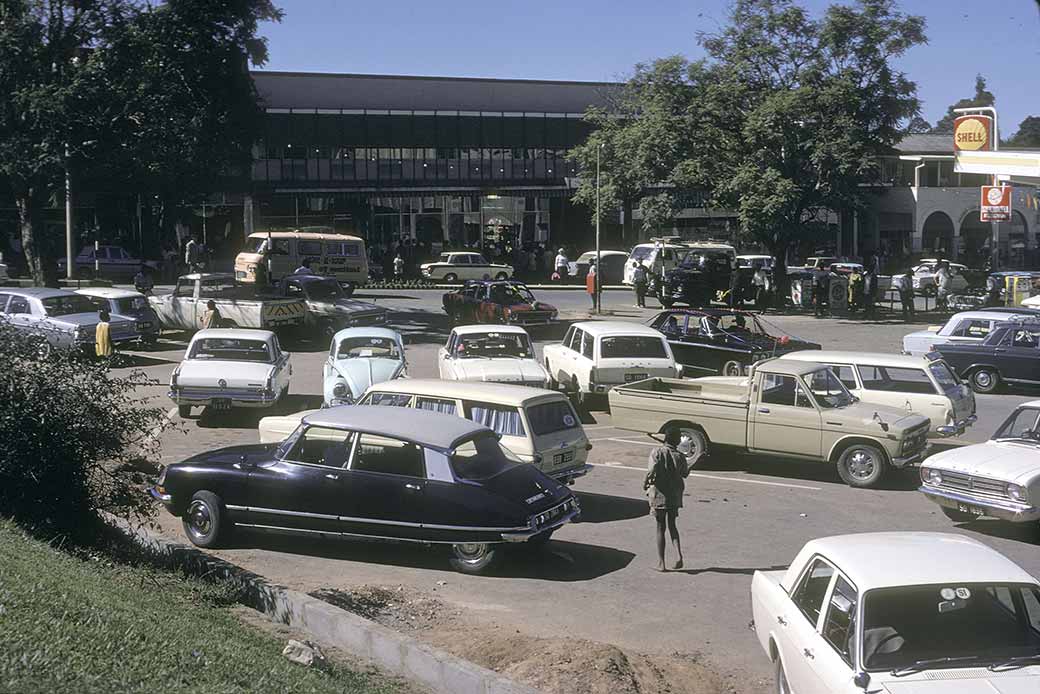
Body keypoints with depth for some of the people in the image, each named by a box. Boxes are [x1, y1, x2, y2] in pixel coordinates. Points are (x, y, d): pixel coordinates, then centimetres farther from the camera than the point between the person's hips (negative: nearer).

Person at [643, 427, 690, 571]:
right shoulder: (680, 457, -5)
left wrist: (646, 483, -4)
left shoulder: (657, 452, -12)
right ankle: (678, 555, 1)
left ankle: (661, 562, 9)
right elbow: (685, 474, 10)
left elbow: (652, 471, -23)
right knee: (672, 525, 19)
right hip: (675, 496, 2)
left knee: (660, 528, 9)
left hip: (659, 496, -2)